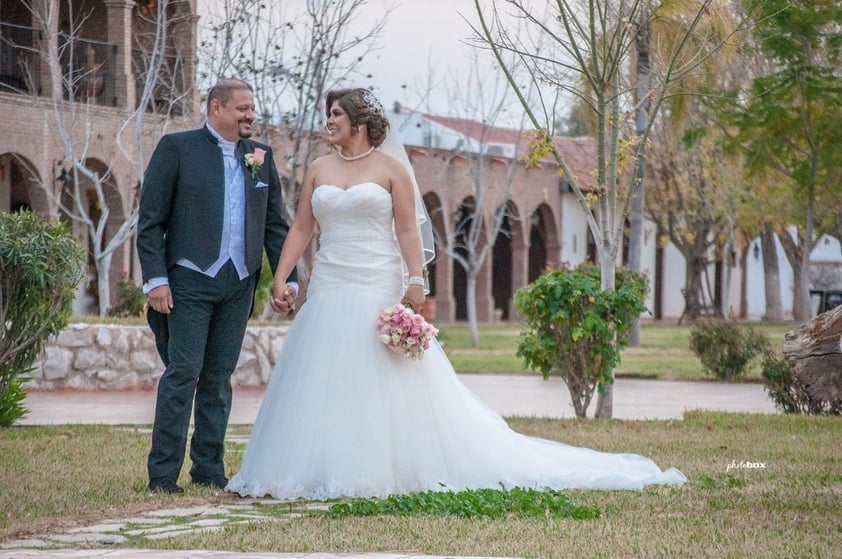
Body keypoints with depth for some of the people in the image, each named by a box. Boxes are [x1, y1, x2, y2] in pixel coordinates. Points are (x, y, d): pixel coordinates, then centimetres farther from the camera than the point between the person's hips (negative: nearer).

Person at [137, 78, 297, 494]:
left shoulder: (261, 156, 13)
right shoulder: (177, 148, -1)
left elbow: (275, 224, 16)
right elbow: (150, 220, -4)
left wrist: (287, 277, 8)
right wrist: (156, 278, -11)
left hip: (239, 285, 5)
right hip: (190, 280, -5)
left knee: (219, 378, 9)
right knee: (183, 374, -8)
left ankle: (209, 468, 14)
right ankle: (163, 472, -5)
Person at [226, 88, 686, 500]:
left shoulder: (390, 168, -1)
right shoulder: (320, 169, 10)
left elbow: (408, 230, -6)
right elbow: (301, 228, 10)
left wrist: (415, 283, -15)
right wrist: (280, 278, 2)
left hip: (379, 291, -4)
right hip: (329, 291, 4)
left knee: (387, 384, -3)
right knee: (323, 384, 3)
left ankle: (390, 469, 3)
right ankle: (323, 473, 8)